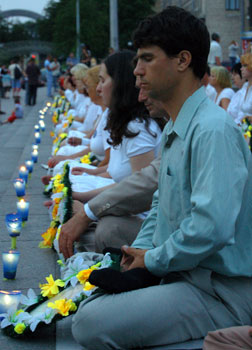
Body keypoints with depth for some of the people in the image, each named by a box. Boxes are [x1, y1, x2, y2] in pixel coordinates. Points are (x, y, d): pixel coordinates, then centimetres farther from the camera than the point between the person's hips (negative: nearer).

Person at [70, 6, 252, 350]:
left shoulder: (213, 130, -21)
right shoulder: (173, 130, 14)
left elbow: (212, 227, -29)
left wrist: (152, 261, -14)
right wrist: (139, 250, 6)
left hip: (222, 291, -10)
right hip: (182, 273, 10)